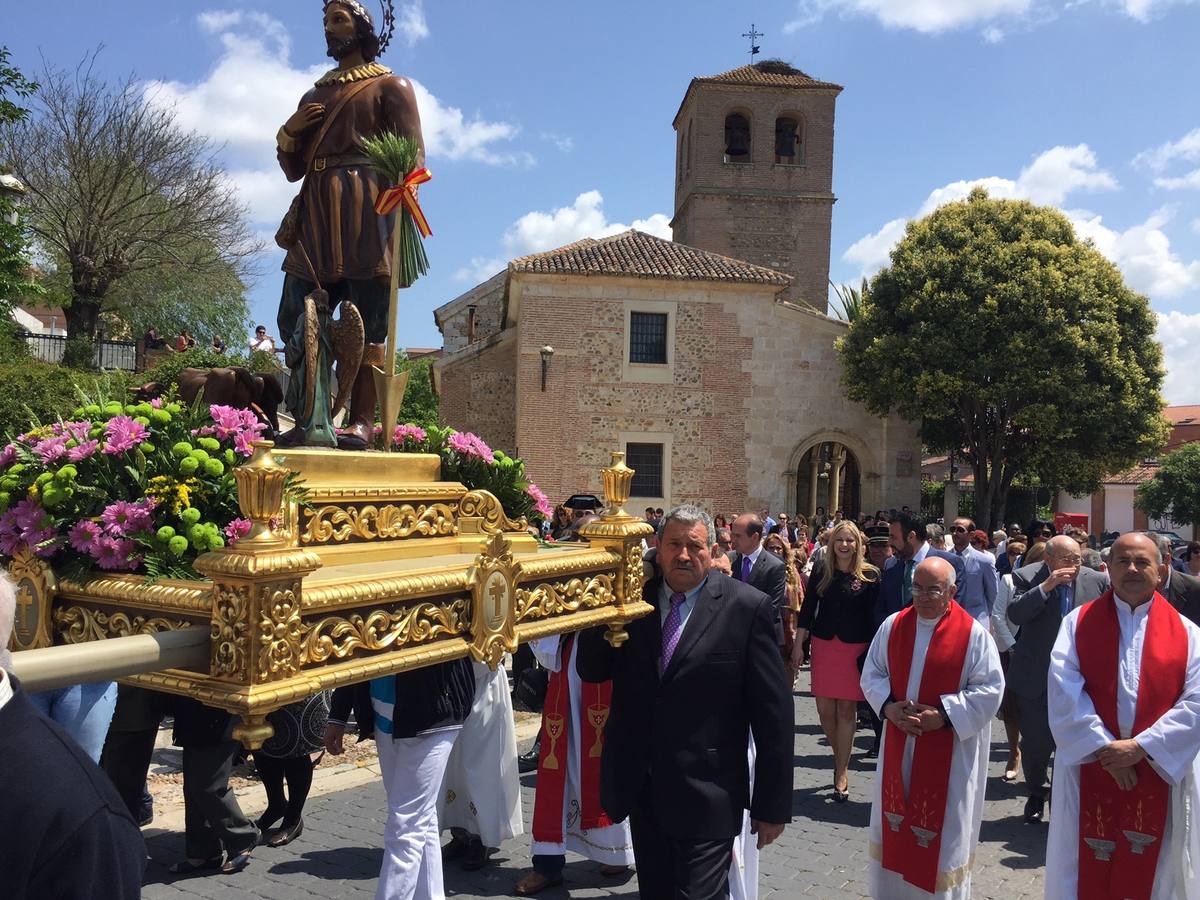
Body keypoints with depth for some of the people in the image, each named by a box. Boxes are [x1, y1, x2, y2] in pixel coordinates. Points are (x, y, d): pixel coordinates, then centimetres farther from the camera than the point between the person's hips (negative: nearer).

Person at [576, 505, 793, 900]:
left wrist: (772, 805, -6)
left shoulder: (747, 607, -9)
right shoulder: (634, 598, 2)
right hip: (640, 789, 4)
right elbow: (592, 670, 4)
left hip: (705, 796, -4)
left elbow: (774, 715, -8)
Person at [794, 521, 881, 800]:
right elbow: (807, 610, 4)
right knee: (825, 709, 4)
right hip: (823, 646, 3)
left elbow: (873, 616, -3)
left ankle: (842, 772, 13)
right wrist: (798, 646, 2)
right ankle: (840, 757, 27)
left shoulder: (870, 575, -4)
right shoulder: (821, 573, 3)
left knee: (846, 709, 2)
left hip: (856, 648, -2)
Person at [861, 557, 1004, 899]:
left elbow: (990, 689, -9)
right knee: (897, 821, 14)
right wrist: (888, 706, -11)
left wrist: (944, 715, -17)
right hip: (898, 744, 4)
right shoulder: (893, 625, 0)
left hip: (949, 750, -4)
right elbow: (872, 673, 7)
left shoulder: (973, 633, -11)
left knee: (942, 827, 7)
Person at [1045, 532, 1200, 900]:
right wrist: (1105, 747, -15)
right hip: (1089, 769, -1)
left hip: (1159, 771, 1)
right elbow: (1065, 691, -8)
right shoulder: (1079, 622, 1)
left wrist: (1141, 746, -13)